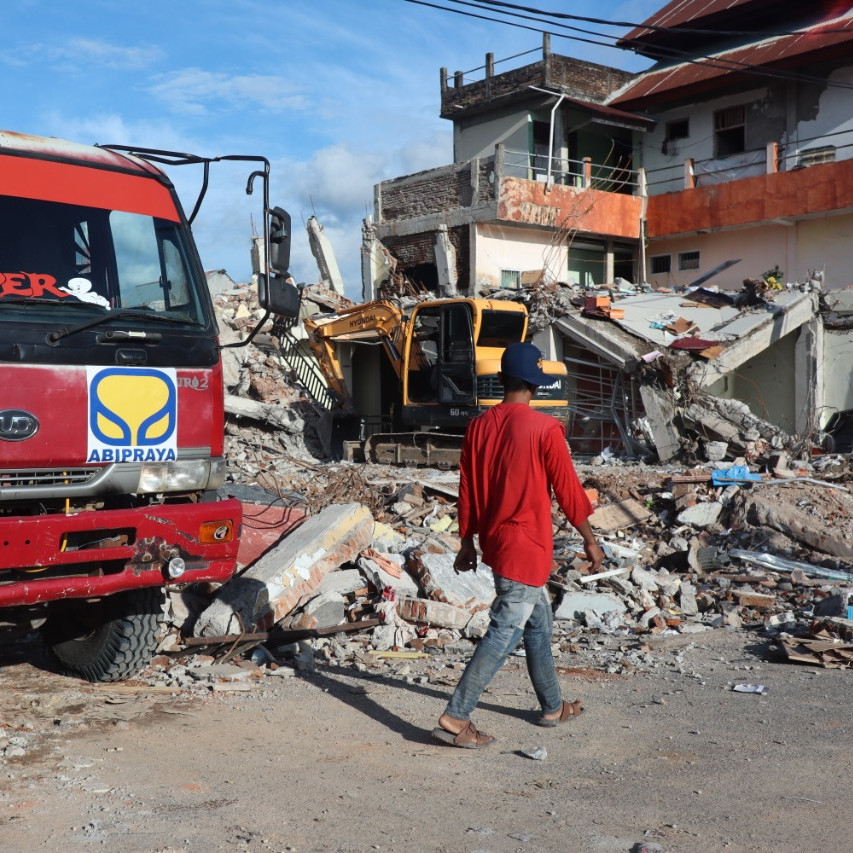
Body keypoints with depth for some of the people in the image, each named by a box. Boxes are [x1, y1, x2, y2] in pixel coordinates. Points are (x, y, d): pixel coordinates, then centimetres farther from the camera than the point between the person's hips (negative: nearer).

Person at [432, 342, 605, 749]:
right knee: (504, 633, -3)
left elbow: (467, 490, 6)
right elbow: (567, 490, -9)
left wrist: (467, 542, 16)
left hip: (495, 543, 7)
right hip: (527, 547, -7)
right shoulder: (546, 429, -15)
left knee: (538, 624, 21)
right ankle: (455, 718, -4)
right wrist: (590, 541, 3)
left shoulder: (479, 426, 2)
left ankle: (552, 706, 34)